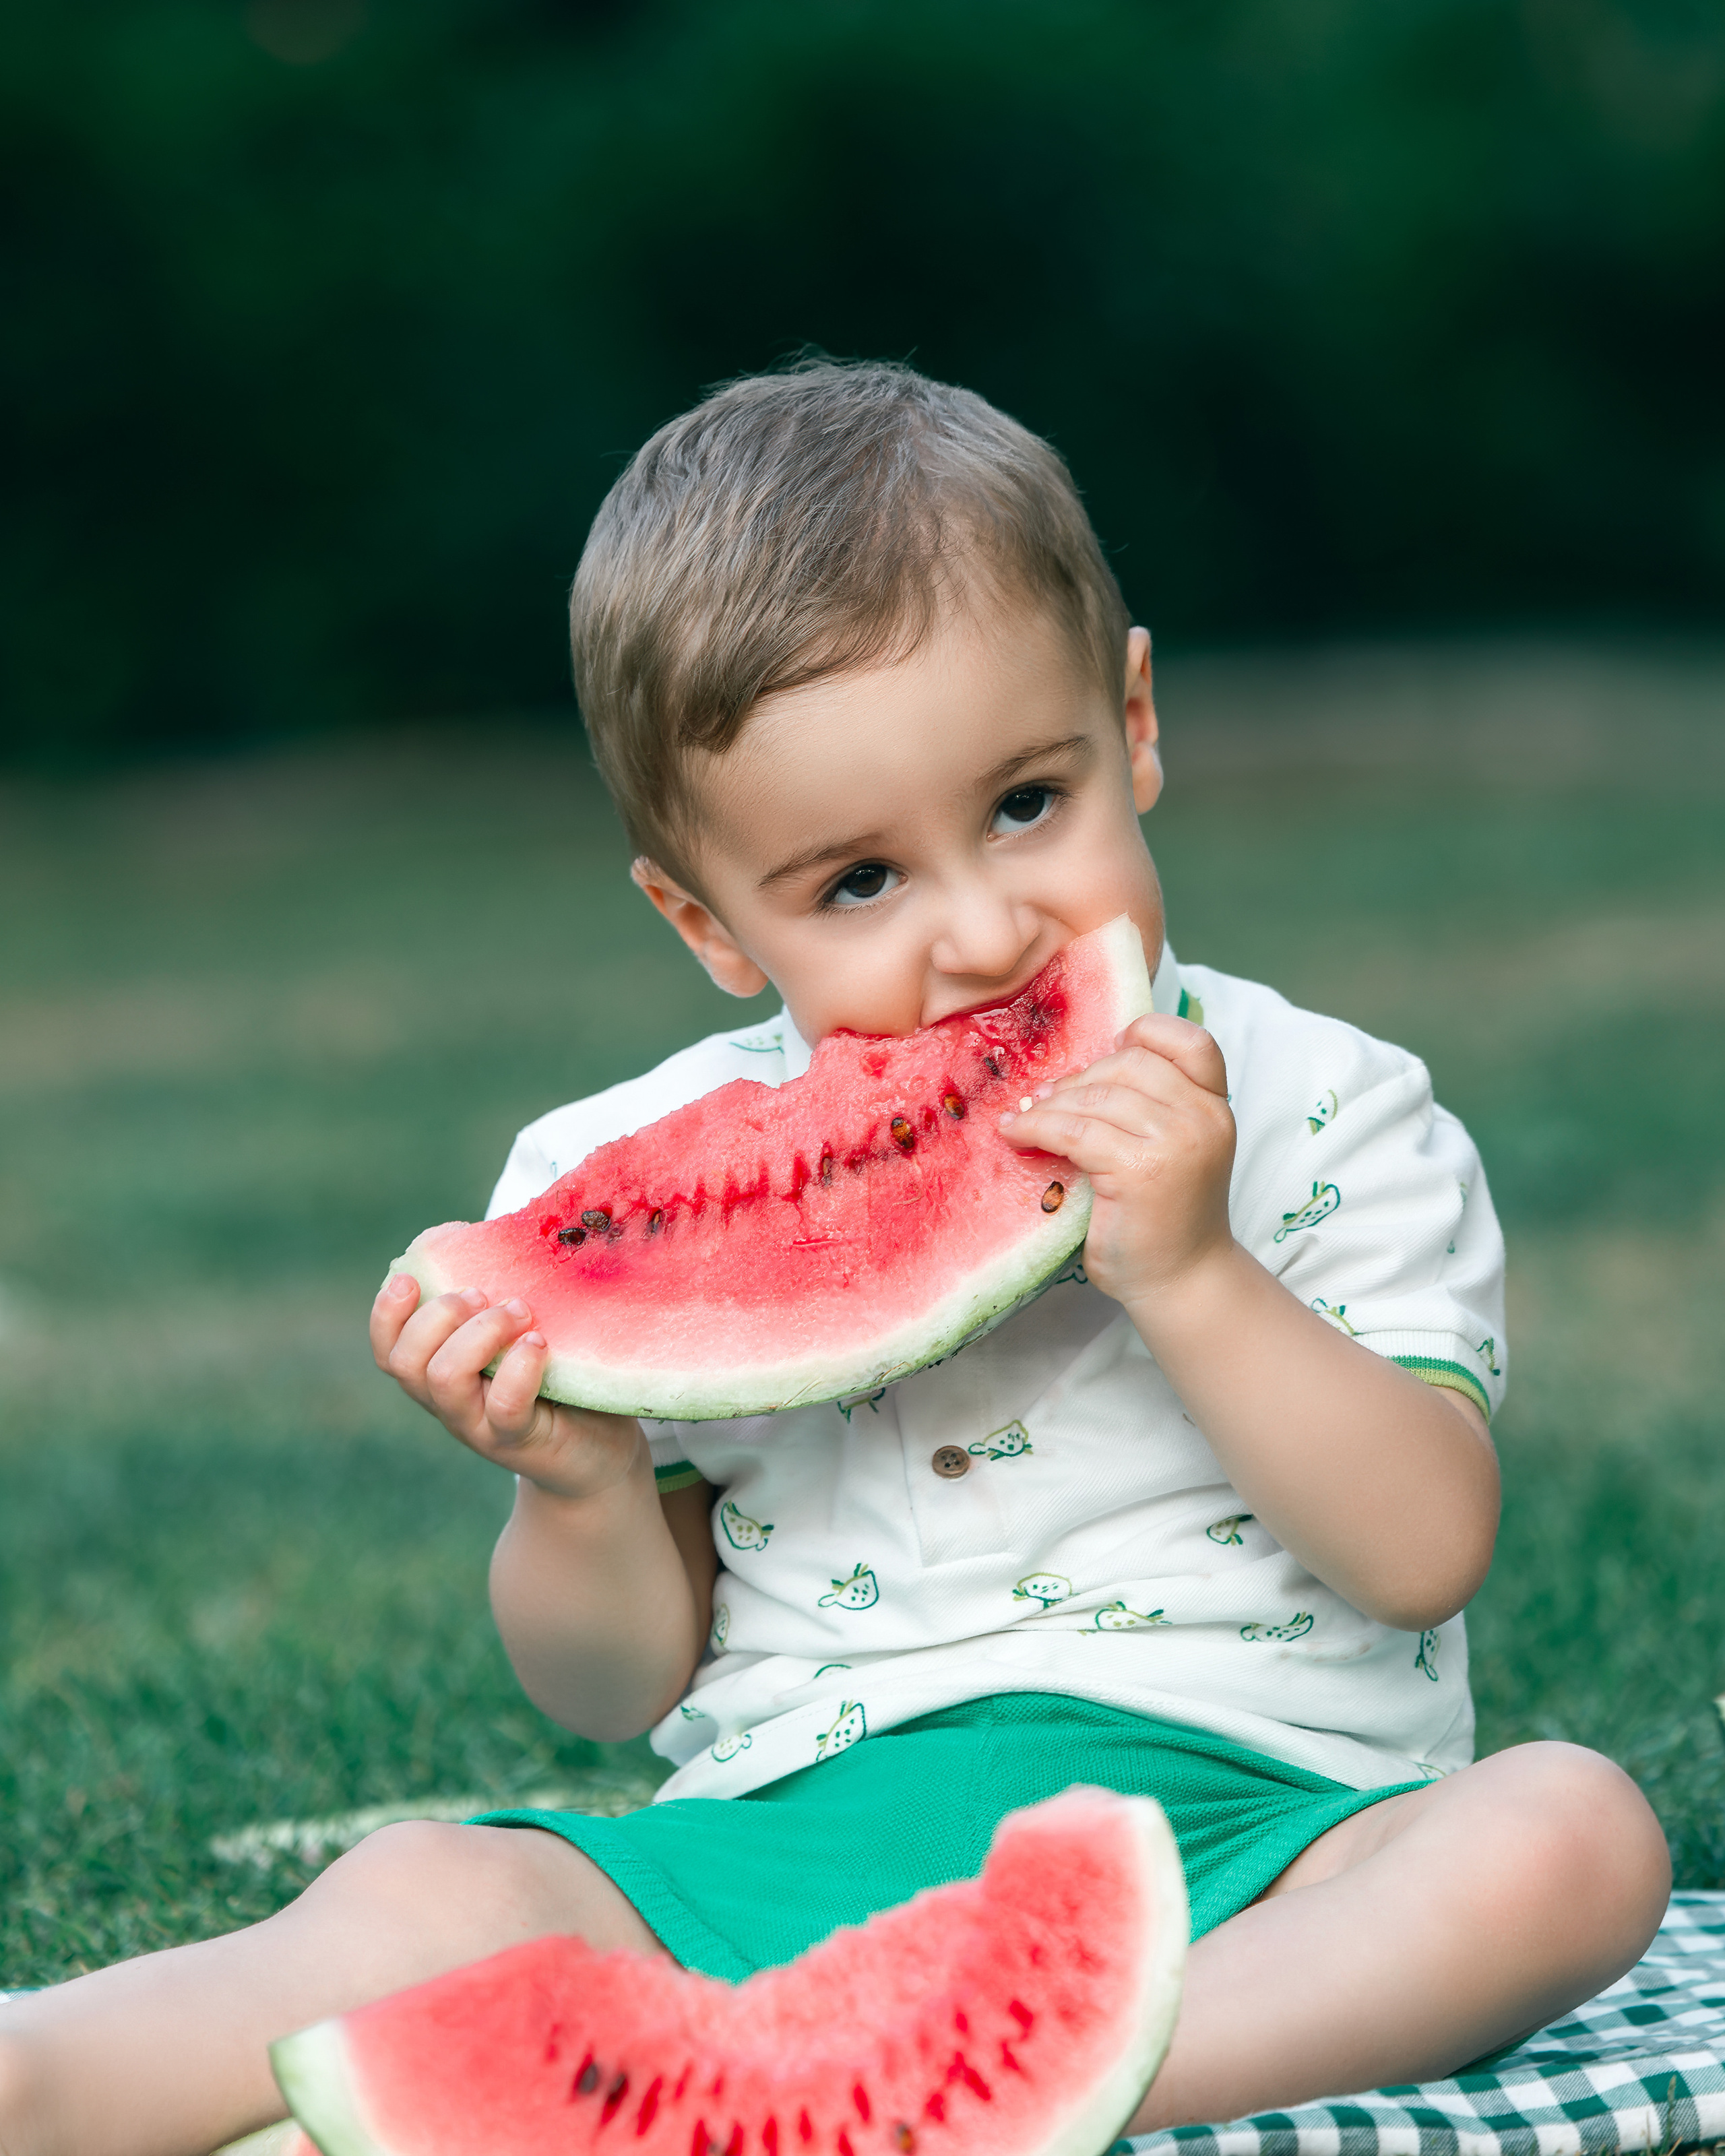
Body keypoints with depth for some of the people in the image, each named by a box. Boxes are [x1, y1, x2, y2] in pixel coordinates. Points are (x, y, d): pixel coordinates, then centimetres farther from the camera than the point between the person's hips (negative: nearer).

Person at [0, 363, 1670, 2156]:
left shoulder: (1323, 1120, 0)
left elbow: (1425, 1550, -8)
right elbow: (616, 1690, 10)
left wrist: (1187, 1273, -19)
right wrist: (582, 1491, -12)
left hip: (1246, 1834, -1)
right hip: (796, 1839, 1)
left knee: (1568, 1832, -31)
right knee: (424, 1896, -25)